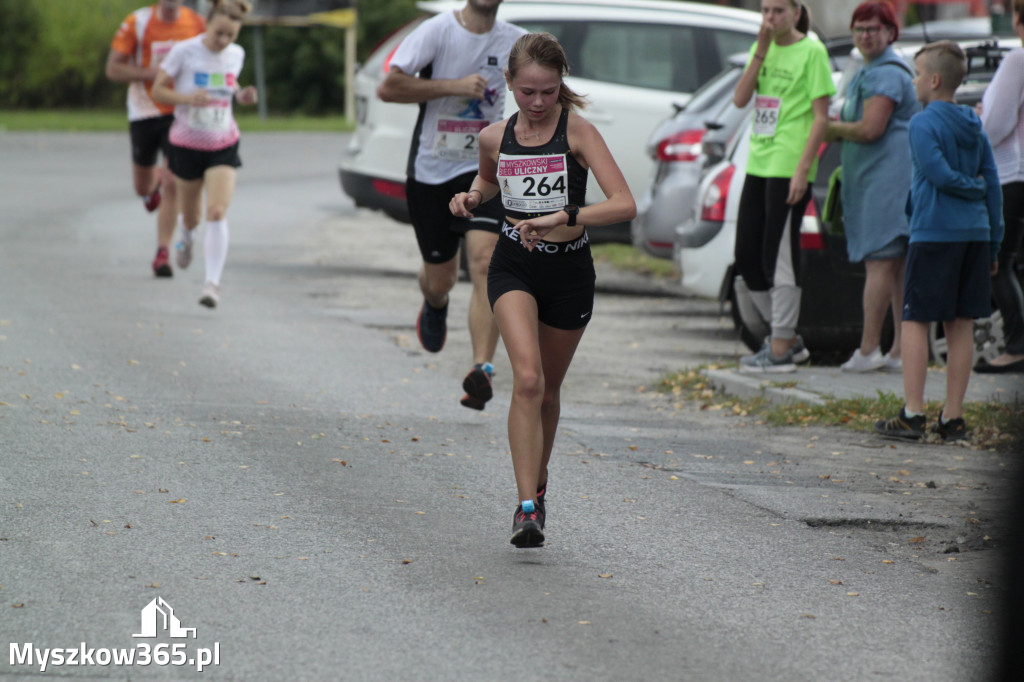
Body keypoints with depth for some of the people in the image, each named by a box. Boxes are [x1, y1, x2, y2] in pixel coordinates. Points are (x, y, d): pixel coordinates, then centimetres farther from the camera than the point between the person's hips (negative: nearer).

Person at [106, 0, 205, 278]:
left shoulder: (196, 23, -2)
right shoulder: (136, 23, -9)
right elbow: (113, 69, -10)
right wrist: (152, 73, -23)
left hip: (181, 113, 0)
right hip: (144, 112, 0)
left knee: (173, 186, -11)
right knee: (143, 188, 12)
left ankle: (163, 254, -5)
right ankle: (155, 182, 49)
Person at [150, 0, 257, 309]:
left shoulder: (236, 54, -2)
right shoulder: (184, 51, -14)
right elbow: (158, 90, -9)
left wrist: (242, 95, -5)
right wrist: (187, 98, -27)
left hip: (223, 146, 1)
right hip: (187, 144, -1)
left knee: (217, 212, -16)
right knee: (191, 215, 14)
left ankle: (213, 282, -16)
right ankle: (187, 237, 52)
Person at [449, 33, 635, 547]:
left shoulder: (577, 131, -12)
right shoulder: (495, 138, -1)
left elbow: (624, 204, -22)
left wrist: (561, 217, -32)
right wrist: (471, 197, 4)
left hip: (569, 272, -1)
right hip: (513, 268, 1)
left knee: (547, 391, 13)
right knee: (527, 378, -20)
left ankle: (538, 484, 40)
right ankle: (527, 507, -23)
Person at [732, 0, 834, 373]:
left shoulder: (811, 52, -7)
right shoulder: (763, 48, 14)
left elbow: (821, 117, -10)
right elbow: (740, 99, 2)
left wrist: (803, 168, -17)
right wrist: (761, 51, -6)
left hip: (788, 168, -8)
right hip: (757, 164, 8)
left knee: (779, 257, -6)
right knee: (747, 258, 10)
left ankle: (781, 350, 0)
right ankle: (788, 337, 22)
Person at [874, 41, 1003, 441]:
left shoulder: (923, 125, -8)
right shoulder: (975, 127, 12)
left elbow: (940, 174, -18)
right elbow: (992, 184, 12)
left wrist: (971, 187, 1)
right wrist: (993, 243, 15)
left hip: (933, 234, -6)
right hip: (974, 233, 6)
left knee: (915, 321, -1)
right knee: (961, 325, 7)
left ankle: (913, 413, -6)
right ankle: (952, 417, 8)